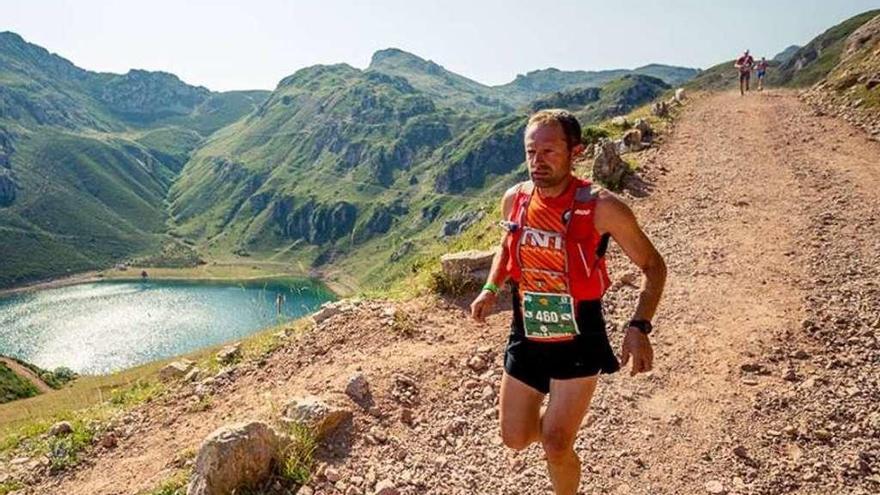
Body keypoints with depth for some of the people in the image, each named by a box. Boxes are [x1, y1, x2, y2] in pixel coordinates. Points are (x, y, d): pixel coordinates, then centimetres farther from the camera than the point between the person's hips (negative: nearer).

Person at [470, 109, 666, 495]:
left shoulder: (601, 207, -20)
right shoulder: (514, 199, -6)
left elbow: (653, 266, -9)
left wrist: (639, 326, -23)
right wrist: (491, 288, -2)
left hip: (578, 343, -4)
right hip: (525, 339, 5)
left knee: (556, 445, -2)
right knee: (515, 439, 13)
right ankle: (561, 416, 48)